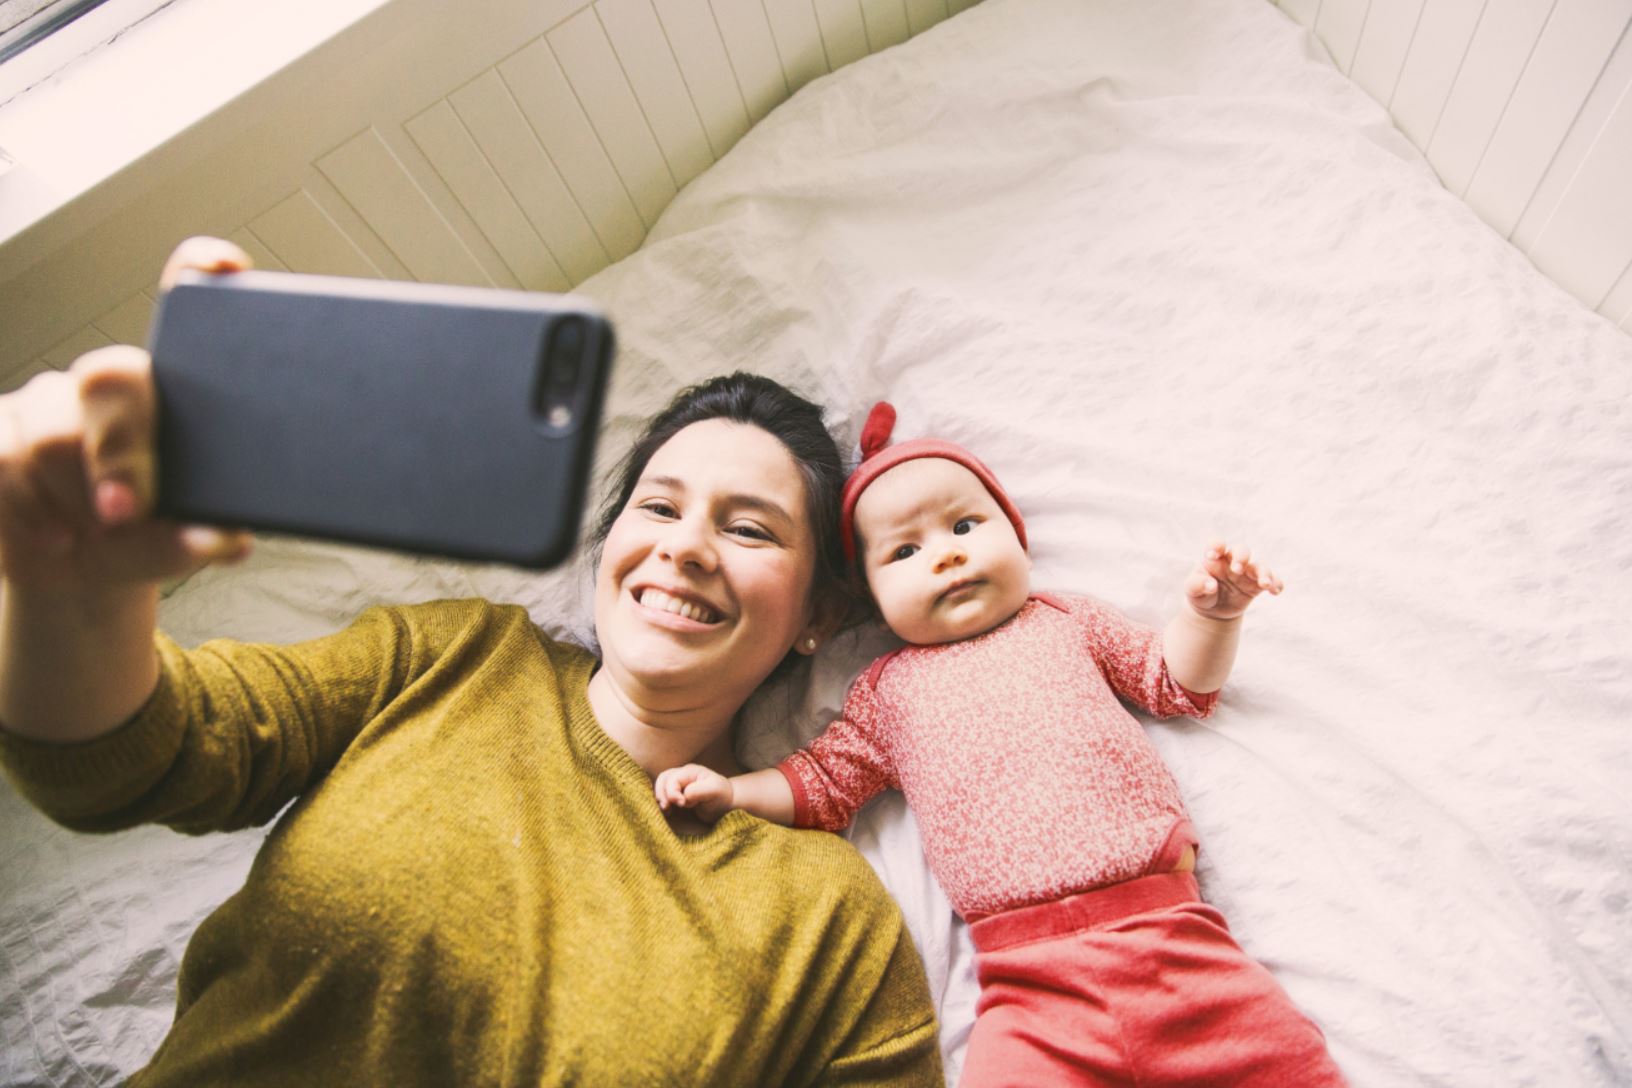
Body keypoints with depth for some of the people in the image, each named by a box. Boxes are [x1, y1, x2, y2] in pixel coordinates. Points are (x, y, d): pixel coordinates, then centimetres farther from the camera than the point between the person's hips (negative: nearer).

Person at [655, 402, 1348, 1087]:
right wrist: (728, 790, 6)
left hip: (1171, 932, 1)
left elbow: (1178, 682, 23)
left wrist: (1210, 614, 6)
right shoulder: (888, 687, 16)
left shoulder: (1067, 622, 18)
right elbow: (822, 782, 20)